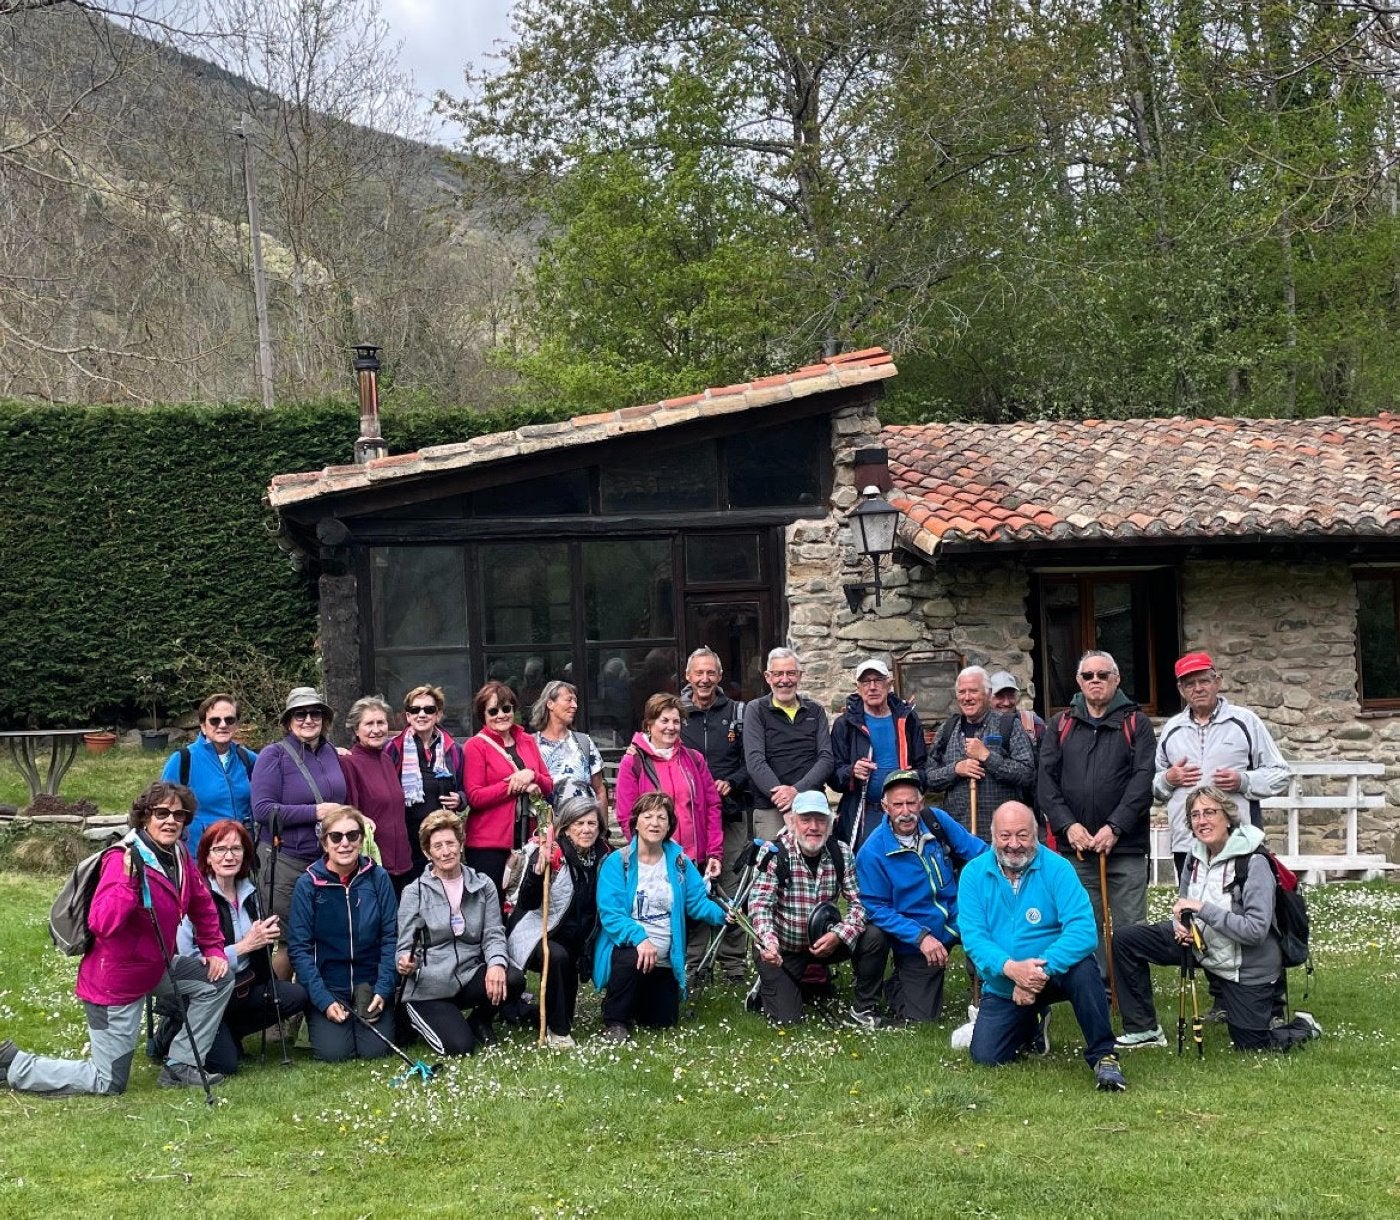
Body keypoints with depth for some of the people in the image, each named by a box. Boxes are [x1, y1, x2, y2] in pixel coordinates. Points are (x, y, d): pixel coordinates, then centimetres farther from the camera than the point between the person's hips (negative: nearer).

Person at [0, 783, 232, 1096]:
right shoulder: (123, 860, -26)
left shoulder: (178, 856, -1)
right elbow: (101, 924, -36)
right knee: (109, 1083, -2)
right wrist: (129, 879, -44)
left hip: (155, 969, 8)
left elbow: (201, 903, 15)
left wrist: (213, 949, 8)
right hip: (116, 983, -8)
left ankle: (180, 1067, 13)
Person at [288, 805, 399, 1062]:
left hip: (370, 983, 1)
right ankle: (313, 1020, 16)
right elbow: (300, 948, -7)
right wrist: (324, 1001, -15)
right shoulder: (308, 884, -6)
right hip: (327, 987, -1)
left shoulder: (378, 878, -2)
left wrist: (383, 990, -10)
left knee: (375, 1049, -15)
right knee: (334, 1052, -17)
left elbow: (390, 937, 0)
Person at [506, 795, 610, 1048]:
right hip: (536, 932, -6)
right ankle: (557, 1029, -18)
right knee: (557, 956, -31)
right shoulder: (548, 852, -17)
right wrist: (539, 870, -40)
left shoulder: (601, 854, 0)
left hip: (575, 938, 6)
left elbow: (598, 904, 13)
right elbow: (528, 903, -25)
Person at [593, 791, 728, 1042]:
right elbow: (609, 912, -18)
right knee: (631, 958, -39)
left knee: (663, 1022, 7)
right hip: (627, 947, -5)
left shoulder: (680, 862, 5)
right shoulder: (617, 862, -9)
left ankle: (637, 999, 43)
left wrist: (722, 913, -24)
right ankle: (615, 1021, -14)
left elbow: (698, 902, -2)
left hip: (664, 961, 5)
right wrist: (638, 937, -34)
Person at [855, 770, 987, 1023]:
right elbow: (877, 909, -17)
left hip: (957, 918, 3)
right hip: (914, 943, -3)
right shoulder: (872, 853, -18)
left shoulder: (937, 820, -7)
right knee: (919, 1018, -5)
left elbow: (978, 852, -3)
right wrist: (921, 937, -26)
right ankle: (898, 983, 31)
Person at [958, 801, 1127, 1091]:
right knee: (986, 1057, -10)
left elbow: (1082, 929, -23)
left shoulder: (1056, 868, -13)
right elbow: (973, 936, -13)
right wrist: (1010, 967, -31)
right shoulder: (974, 874, -5)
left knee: (1083, 969, -34)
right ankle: (1031, 1026, 24)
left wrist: (1042, 969, -34)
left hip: (1052, 974, -3)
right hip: (1002, 987, 3)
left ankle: (1103, 1056, -18)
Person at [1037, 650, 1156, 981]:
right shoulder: (1060, 725, 13)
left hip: (1126, 846, -2)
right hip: (1075, 847, 2)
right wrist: (1067, 824, -10)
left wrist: (1115, 827, -15)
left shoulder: (1136, 724, 6)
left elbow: (1143, 779, -6)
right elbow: (1046, 780, 4)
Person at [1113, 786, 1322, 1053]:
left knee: (1251, 1046, 2)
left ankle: (1303, 1028, 36)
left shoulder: (1254, 863, -24)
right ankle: (1144, 1030, 5)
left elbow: (1256, 931, -30)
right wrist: (1180, 923, -10)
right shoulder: (1196, 855, -3)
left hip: (1246, 967, -6)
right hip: (1200, 943, 7)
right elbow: (1185, 903, 14)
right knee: (1125, 940, -5)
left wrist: (1202, 909, -32)